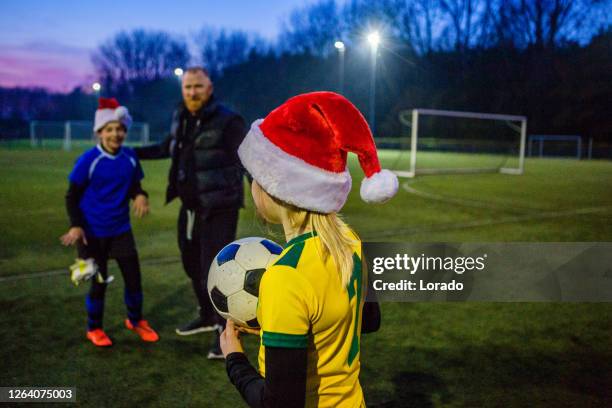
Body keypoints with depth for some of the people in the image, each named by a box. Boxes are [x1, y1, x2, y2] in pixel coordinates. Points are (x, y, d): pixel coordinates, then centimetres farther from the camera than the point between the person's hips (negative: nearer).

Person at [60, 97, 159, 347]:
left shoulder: (130, 157, -4)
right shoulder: (88, 160, -15)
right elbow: (72, 196, -9)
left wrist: (140, 195, -14)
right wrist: (76, 225, -19)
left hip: (121, 230, 4)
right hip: (93, 233, -3)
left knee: (133, 277, 7)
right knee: (99, 282, 6)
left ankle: (136, 321, 31)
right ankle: (94, 328, 29)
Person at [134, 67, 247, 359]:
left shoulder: (227, 121, -15)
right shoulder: (181, 119, 8)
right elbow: (168, 147, 26)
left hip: (219, 208, -8)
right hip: (190, 206, 8)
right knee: (192, 263, 20)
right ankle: (208, 316, 41)